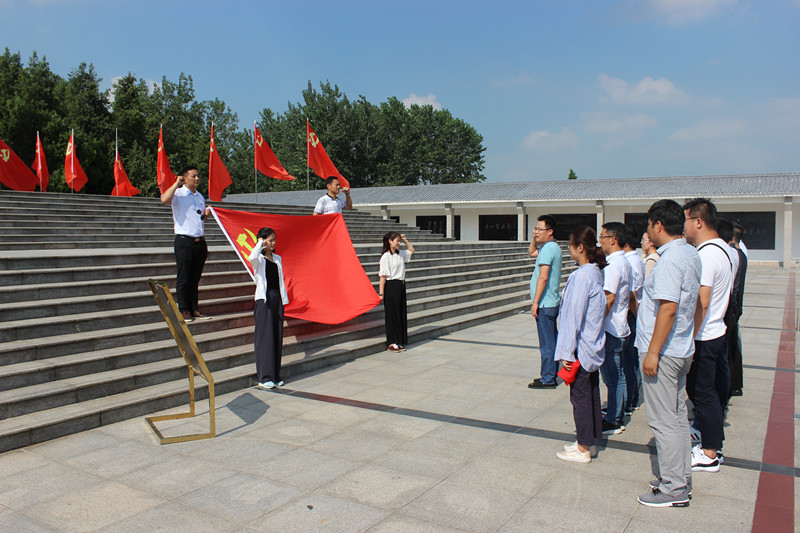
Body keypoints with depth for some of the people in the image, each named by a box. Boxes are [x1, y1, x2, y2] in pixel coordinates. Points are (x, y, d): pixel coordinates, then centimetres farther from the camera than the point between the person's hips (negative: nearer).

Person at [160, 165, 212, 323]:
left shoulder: (200, 196, 18)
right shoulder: (178, 194, -3)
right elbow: (165, 200, -26)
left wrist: (206, 214, 6)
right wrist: (176, 183, -15)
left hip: (200, 241, 6)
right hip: (184, 241, -6)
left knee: (195, 278, 11)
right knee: (183, 279, -1)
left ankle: (194, 309, 17)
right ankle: (184, 311, 6)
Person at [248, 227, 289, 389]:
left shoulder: (277, 258, 15)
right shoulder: (259, 258, -3)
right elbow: (252, 257, -29)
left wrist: (284, 299, 10)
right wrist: (260, 243, -12)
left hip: (277, 298, 6)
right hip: (264, 298, -6)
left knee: (277, 336, 7)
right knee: (264, 337, -5)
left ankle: (275, 375, 14)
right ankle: (264, 377, 0)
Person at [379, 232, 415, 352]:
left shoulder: (400, 254, 11)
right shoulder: (386, 256, -11)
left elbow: (411, 250, 31)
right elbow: (383, 275, -14)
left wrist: (405, 240, 16)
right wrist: (381, 293, -16)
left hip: (401, 286, 8)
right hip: (391, 286, -8)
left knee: (401, 313, 9)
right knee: (392, 314, -1)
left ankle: (399, 342, 17)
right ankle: (391, 343, 7)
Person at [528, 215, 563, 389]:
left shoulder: (548, 248, -16)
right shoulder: (554, 247, 15)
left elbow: (543, 277, -22)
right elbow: (531, 252, 33)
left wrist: (535, 302, -20)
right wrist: (534, 238, 15)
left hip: (544, 304, -10)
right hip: (552, 303, 10)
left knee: (546, 343, -4)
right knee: (552, 340, 15)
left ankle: (548, 379, 3)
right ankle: (552, 375, 24)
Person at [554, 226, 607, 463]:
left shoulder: (581, 276, -20)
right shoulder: (596, 272, 8)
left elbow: (575, 316, -20)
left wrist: (568, 352, -16)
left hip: (581, 347, -9)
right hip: (594, 346, 9)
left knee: (580, 396, 2)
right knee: (591, 394, 17)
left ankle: (583, 449, 12)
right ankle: (589, 440, 29)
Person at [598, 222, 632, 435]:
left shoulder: (613, 265, -18)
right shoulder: (625, 262, 13)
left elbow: (608, 299, -23)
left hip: (611, 329, -10)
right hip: (620, 327, 10)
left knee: (612, 376, -2)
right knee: (617, 375, 16)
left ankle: (614, 421, 5)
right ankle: (617, 415, 25)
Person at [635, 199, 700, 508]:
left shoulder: (669, 259, -20)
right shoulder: (691, 254, 10)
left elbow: (668, 308, -25)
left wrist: (652, 352, -22)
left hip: (663, 352, -10)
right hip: (681, 349, 10)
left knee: (663, 421, -1)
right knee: (677, 416, 18)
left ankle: (674, 489, 9)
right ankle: (681, 478, 29)